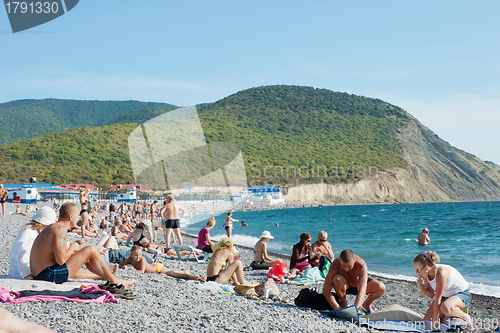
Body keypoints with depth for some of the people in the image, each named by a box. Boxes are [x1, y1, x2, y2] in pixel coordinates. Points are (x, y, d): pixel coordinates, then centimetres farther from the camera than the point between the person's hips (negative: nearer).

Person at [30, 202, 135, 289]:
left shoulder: (52, 228, 16)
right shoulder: (60, 229, -16)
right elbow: (61, 260, -24)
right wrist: (73, 247, -7)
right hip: (49, 275, -11)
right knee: (91, 250, -8)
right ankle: (114, 280, 6)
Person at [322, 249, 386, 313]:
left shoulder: (361, 266, -36)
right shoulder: (335, 265, -33)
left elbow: (362, 291, -45)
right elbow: (326, 291, -33)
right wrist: (338, 309, -41)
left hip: (359, 283, 0)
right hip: (345, 286, 0)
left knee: (381, 288, -26)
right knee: (337, 279, -36)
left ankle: (366, 304, 4)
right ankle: (343, 302, -8)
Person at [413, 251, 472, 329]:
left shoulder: (441, 273, -33)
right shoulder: (425, 274, -10)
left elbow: (437, 299, -32)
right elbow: (432, 295, -3)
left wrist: (434, 323, -29)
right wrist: (420, 287, -23)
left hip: (462, 294, -8)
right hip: (445, 296, 8)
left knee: (445, 308, -40)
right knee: (426, 320, -6)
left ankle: (466, 317, -11)